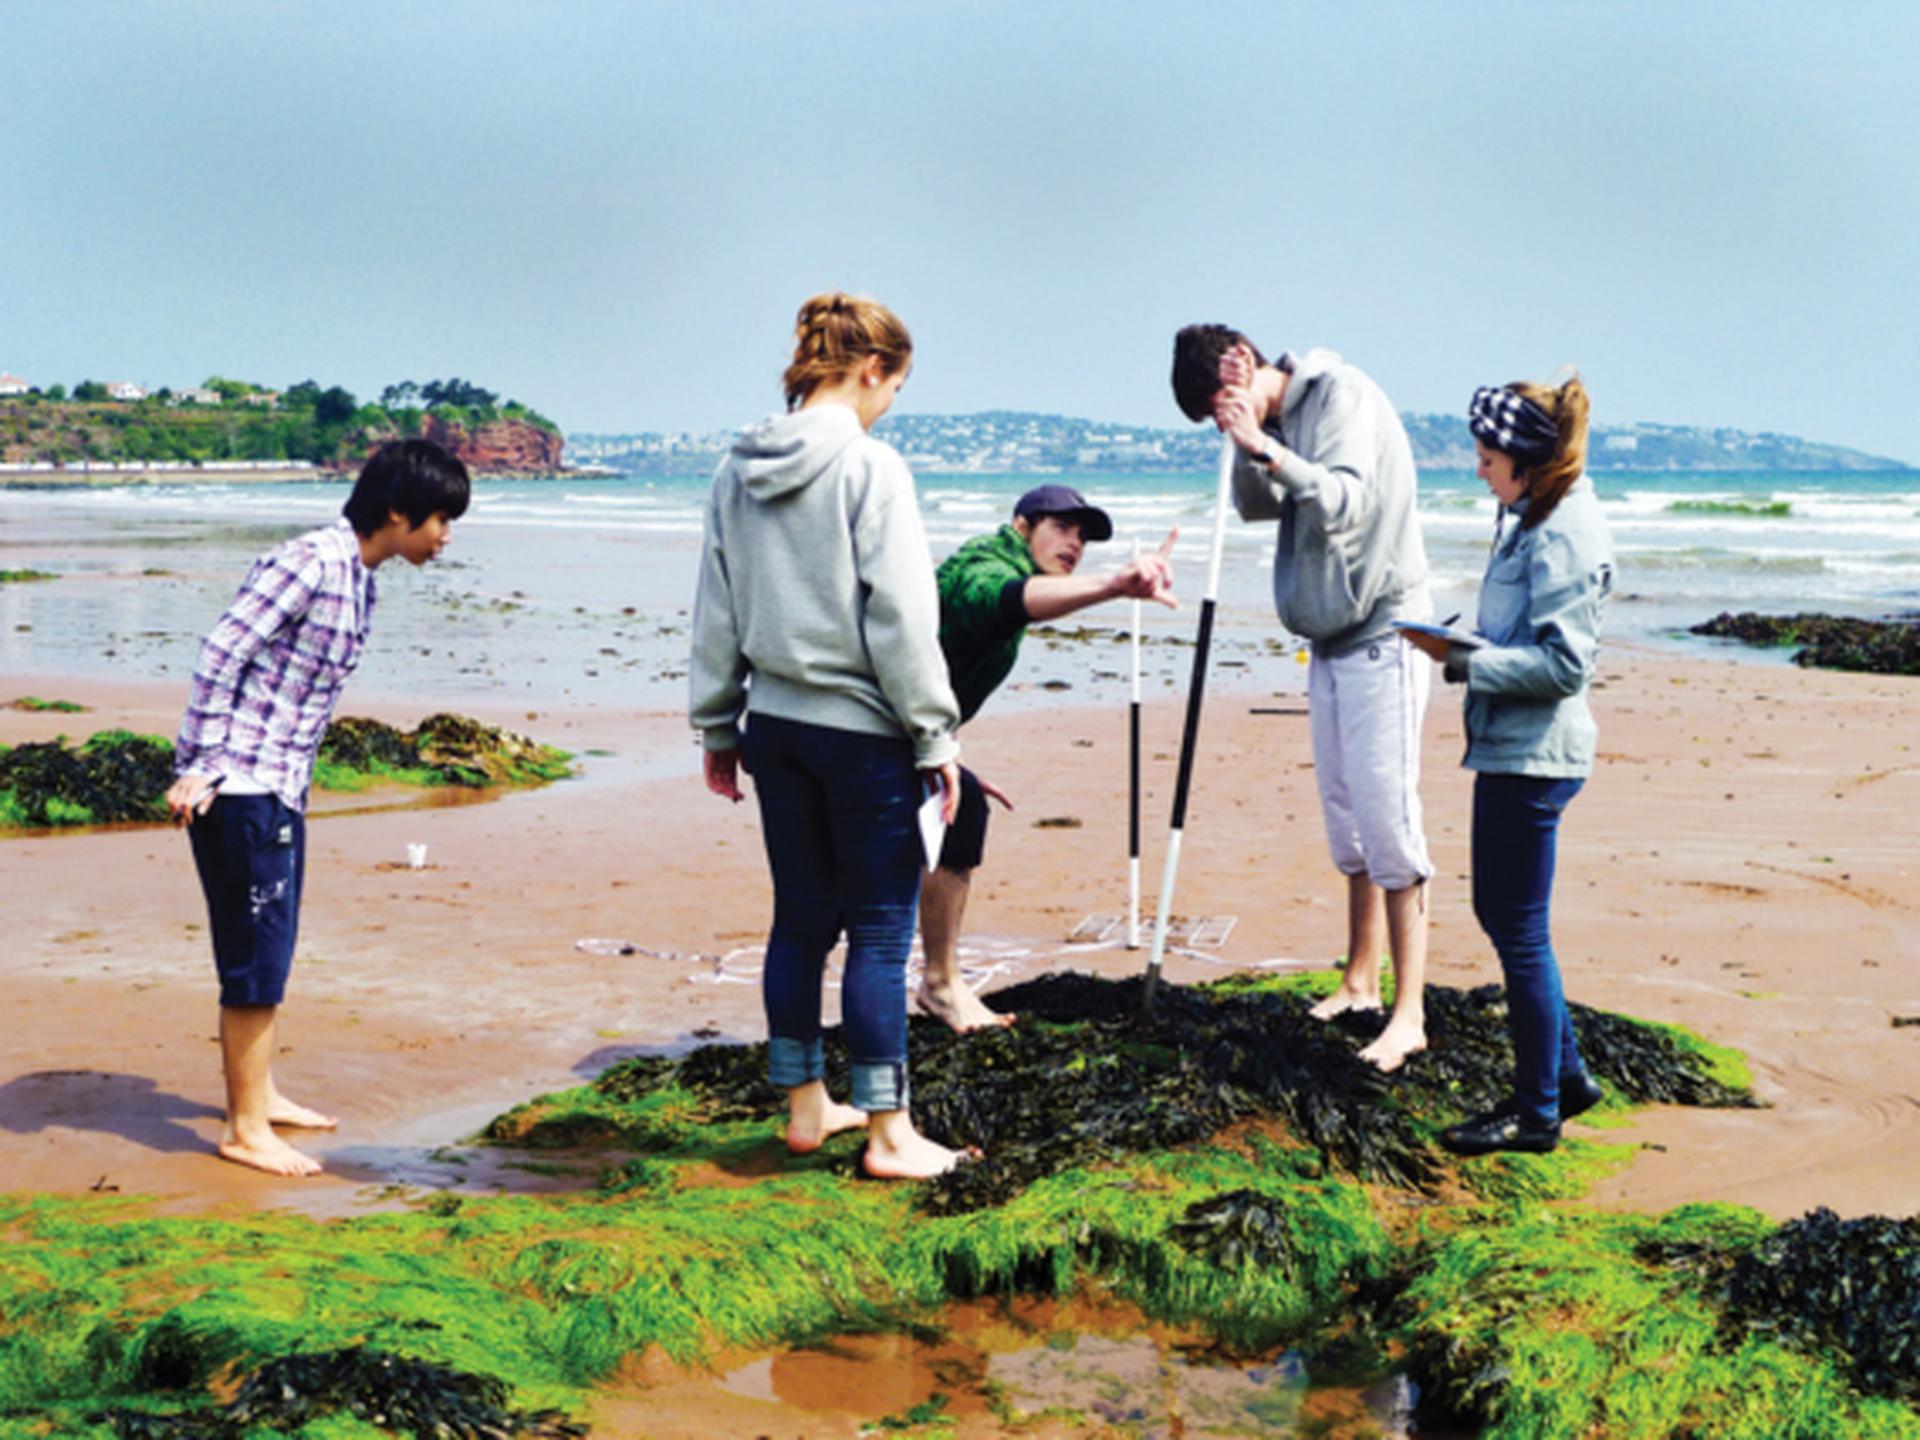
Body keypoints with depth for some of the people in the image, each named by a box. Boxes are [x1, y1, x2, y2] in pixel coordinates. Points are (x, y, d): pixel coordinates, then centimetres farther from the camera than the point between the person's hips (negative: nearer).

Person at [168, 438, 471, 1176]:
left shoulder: (360, 580, 10)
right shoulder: (311, 562, -18)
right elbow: (220, 654, -19)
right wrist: (200, 768, -19)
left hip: (282, 786, 9)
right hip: (240, 786, -9)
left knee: (270, 950, 19)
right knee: (256, 956, -3)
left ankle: (259, 1093, 33)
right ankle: (245, 1130, 6)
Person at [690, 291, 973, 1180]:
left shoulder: (737, 473, 7)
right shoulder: (869, 468, -13)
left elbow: (715, 614, 12)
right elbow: (901, 615, -15)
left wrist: (718, 726, 20)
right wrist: (935, 735, -8)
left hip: (775, 724, 7)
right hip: (862, 730, -7)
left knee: (800, 921, 15)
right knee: (880, 933, 1)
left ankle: (805, 1106, 24)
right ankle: (888, 1133, 6)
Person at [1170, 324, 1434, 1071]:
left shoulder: (1341, 394, -13)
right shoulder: (1279, 416, 10)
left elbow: (1345, 503, -23)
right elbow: (1256, 505, 7)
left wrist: (1266, 447, -28)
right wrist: (1248, 450, -9)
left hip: (1381, 637, -8)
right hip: (1330, 642, 8)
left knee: (1387, 821, -10)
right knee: (1346, 822, 13)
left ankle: (1408, 1015, -8)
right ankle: (1359, 983, 24)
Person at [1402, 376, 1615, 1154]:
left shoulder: (1565, 536, -17)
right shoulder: (1532, 521, 13)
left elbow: (1562, 664, -22)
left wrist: (1464, 660, -21)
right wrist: (1460, 648, 7)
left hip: (1534, 754, -10)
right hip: (1509, 746, 10)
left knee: (1520, 931, -1)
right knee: (1499, 915, 17)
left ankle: (1538, 1112, 10)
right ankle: (1566, 1074, 29)